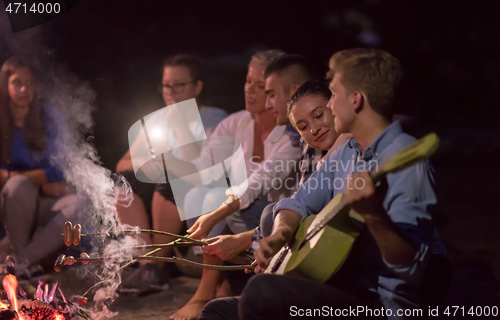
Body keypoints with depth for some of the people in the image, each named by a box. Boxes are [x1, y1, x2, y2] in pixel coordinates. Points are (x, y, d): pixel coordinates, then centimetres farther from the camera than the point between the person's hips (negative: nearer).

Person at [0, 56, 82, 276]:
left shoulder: (50, 119, -1)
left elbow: (62, 168, -6)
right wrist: (42, 180, -16)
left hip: (45, 202, 1)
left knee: (79, 206, -31)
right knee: (19, 185, -36)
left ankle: (22, 261, -32)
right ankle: (18, 252, -22)